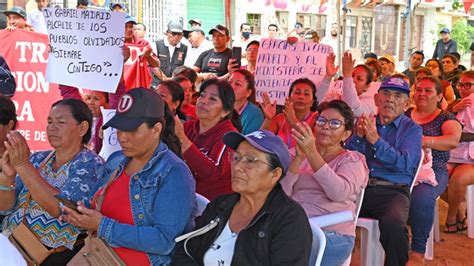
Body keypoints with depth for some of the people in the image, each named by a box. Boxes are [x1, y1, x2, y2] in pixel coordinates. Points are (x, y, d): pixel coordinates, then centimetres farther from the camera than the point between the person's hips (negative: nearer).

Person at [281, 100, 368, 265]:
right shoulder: (301, 153, 16)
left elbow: (339, 193, -16)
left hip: (331, 234, -3)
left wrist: (312, 153, -21)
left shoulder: (352, 160, 7)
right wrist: (298, 157, -12)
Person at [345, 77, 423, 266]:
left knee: (393, 224, -35)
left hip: (392, 191, -2)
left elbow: (404, 164, -7)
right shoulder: (365, 123, 20)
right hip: (358, 186, 2)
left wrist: (375, 140, -15)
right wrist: (358, 136, -7)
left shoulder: (411, 129, 11)